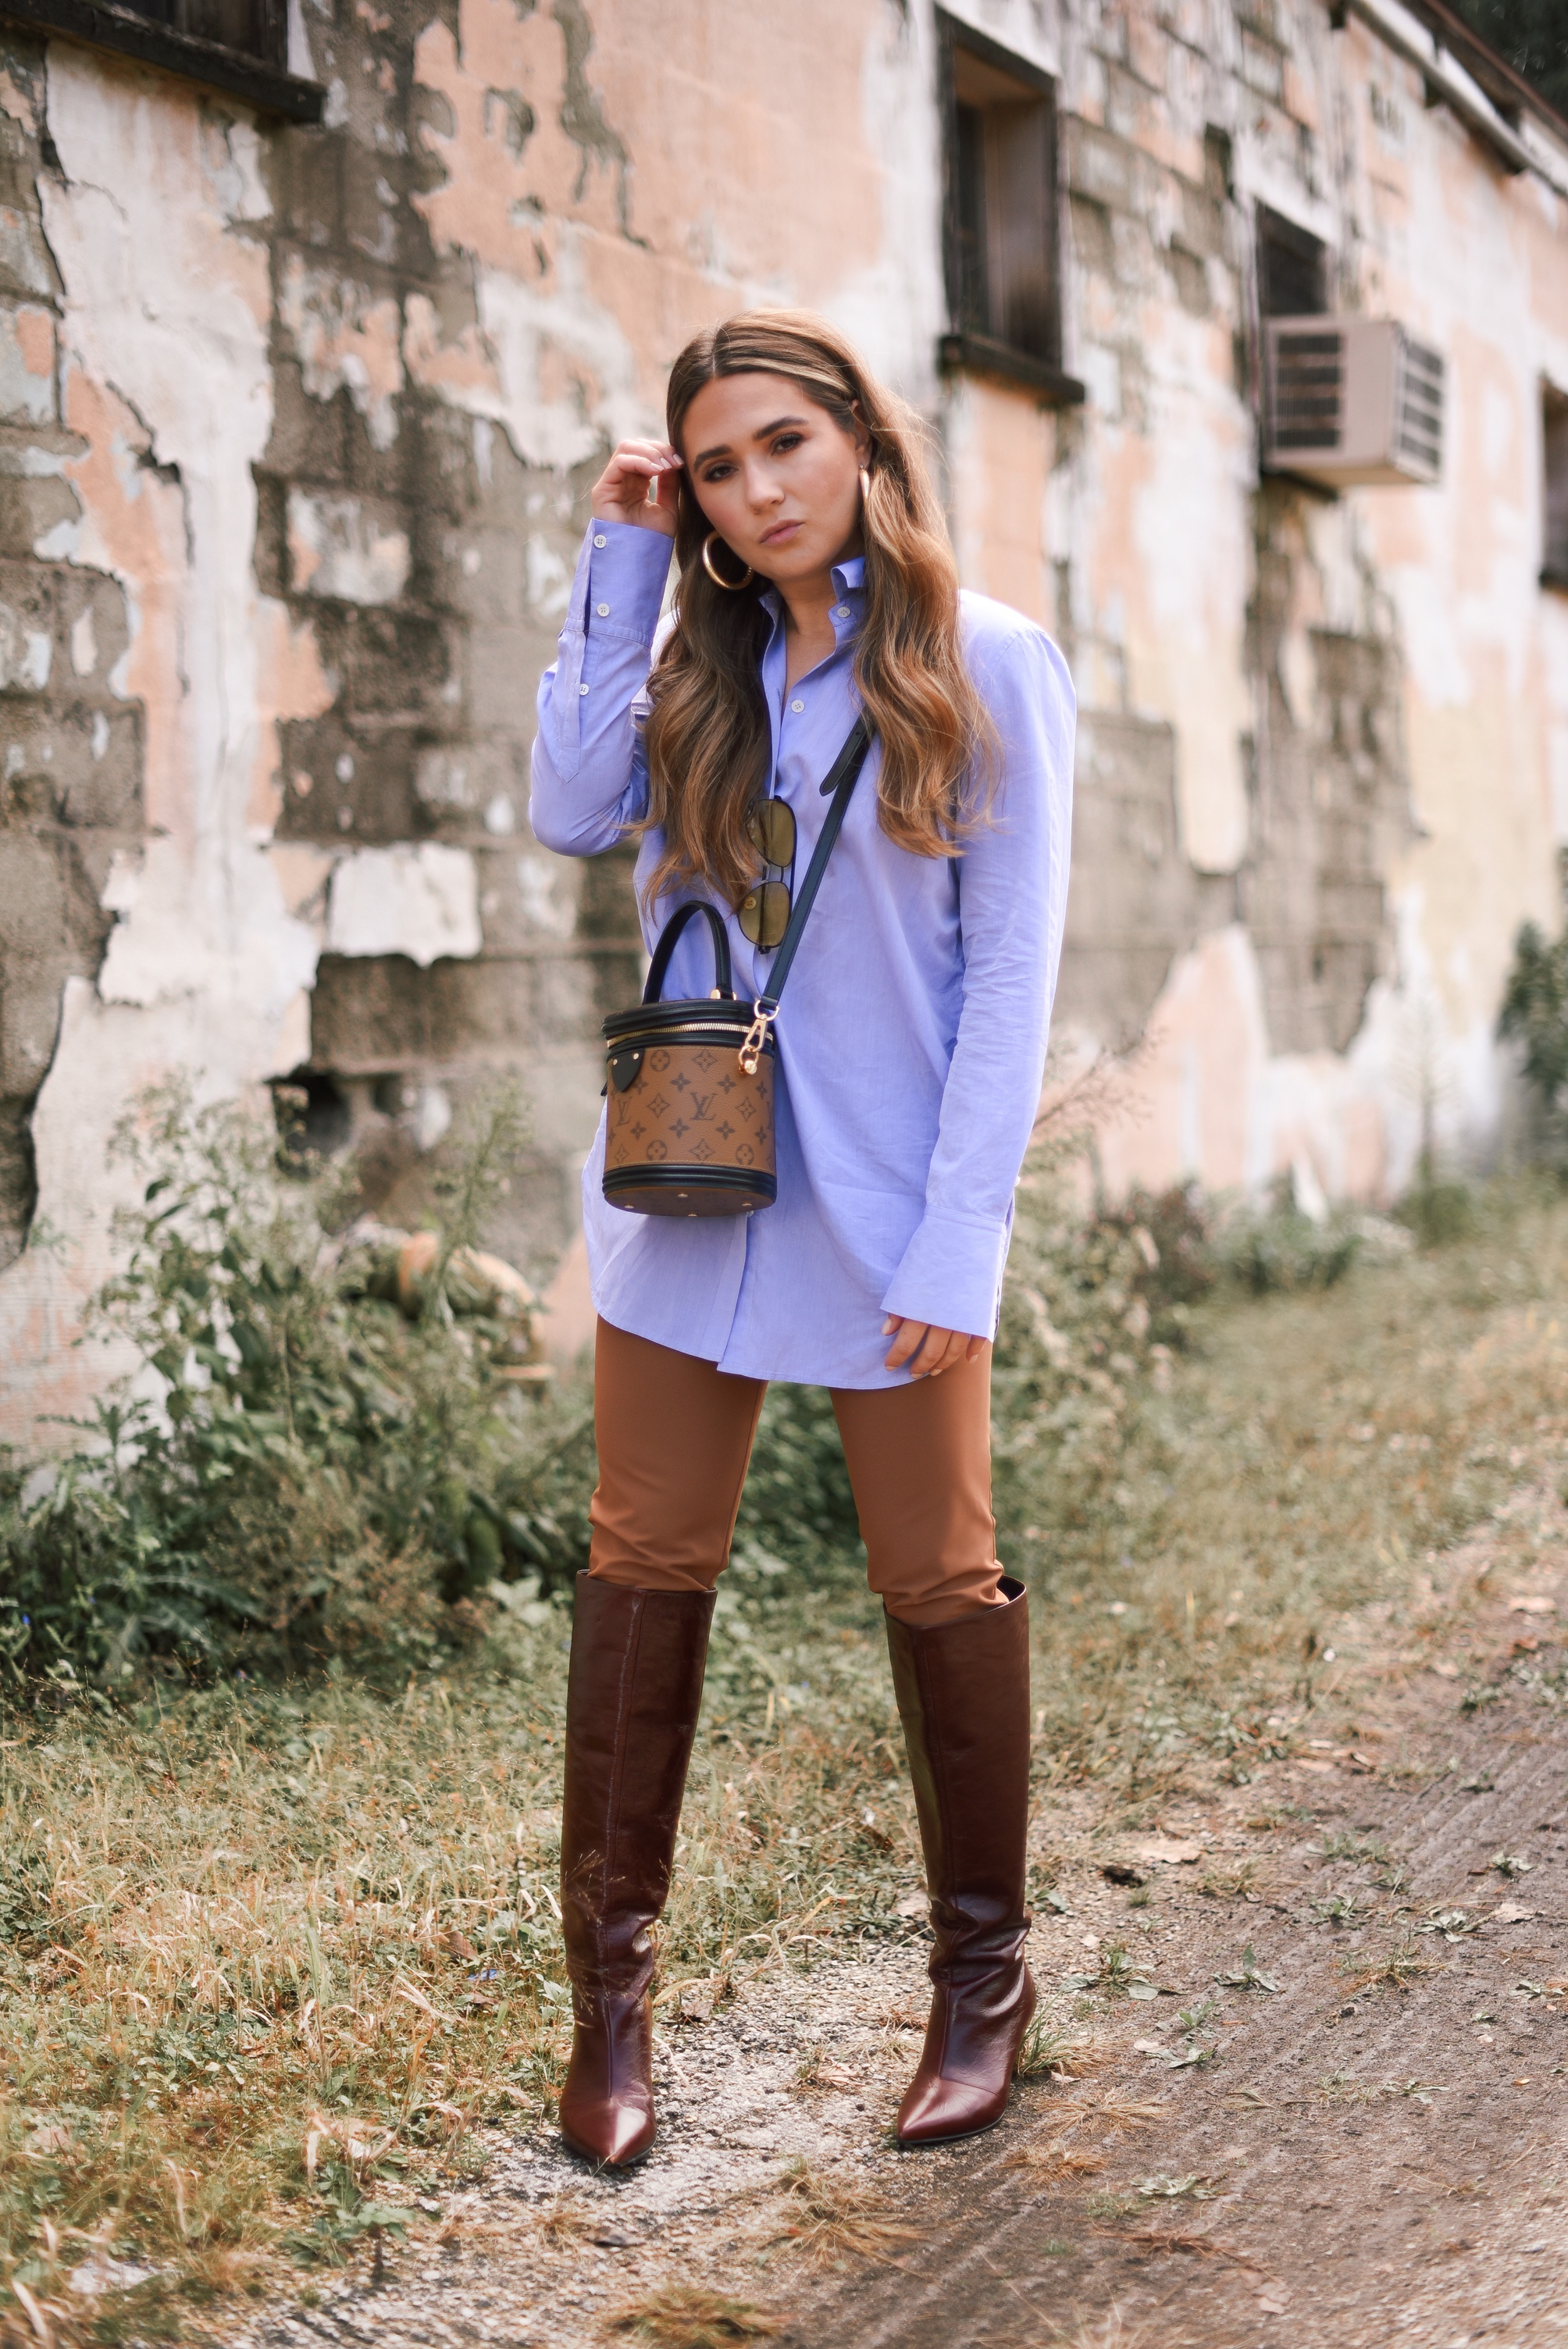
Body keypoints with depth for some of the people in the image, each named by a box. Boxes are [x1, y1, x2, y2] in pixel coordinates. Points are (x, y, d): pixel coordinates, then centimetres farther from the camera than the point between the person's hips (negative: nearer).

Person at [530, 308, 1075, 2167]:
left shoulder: (986, 663, -4)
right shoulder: (699, 659, 9)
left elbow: (1012, 969, -8)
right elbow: (574, 812, -9)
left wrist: (959, 1235, -14)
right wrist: (620, 566, -4)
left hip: (885, 1208, -4)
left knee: (938, 1583, 6)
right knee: (643, 1568, 4)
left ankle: (983, 1974, 22)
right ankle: (611, 1983, 15)